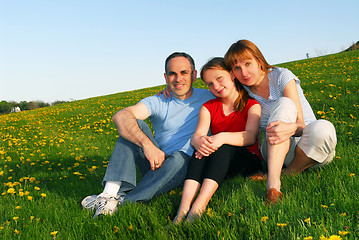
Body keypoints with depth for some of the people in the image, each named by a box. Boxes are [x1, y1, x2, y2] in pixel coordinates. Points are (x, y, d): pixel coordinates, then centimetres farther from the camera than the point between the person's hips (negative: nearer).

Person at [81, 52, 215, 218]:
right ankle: (110, 194, -34)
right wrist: (147, 144, -36)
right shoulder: (158, 102, -1)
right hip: (157, 160, 2)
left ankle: (124, 201, -32)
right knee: (134, 124, -19)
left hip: (188, 165, -1)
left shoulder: (207, 98, 3)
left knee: (178, 159, -36)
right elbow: (120, 117, -19)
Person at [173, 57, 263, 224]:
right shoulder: (208, 107, 9)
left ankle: (198, 207, -48)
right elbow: (196, 136, -7)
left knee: (225, 146, -33)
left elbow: (250, 136, -20)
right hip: (216, 162, 3)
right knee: (203, 147, -29)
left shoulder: (252, 104, -2)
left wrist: (223, 137, -39)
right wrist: (199, 141, -33)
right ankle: (184, 208, -46)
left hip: (249, 160, -3)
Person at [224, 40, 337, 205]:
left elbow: (300, 124, -17)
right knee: (284, 104, -29)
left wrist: (291, 128, -43)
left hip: (311, 149, -1)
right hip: (277, 152, 1)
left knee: (323, 129, -37)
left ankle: (286, 175, -15)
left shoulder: (282, 76, -8)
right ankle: (273, 185, -39)